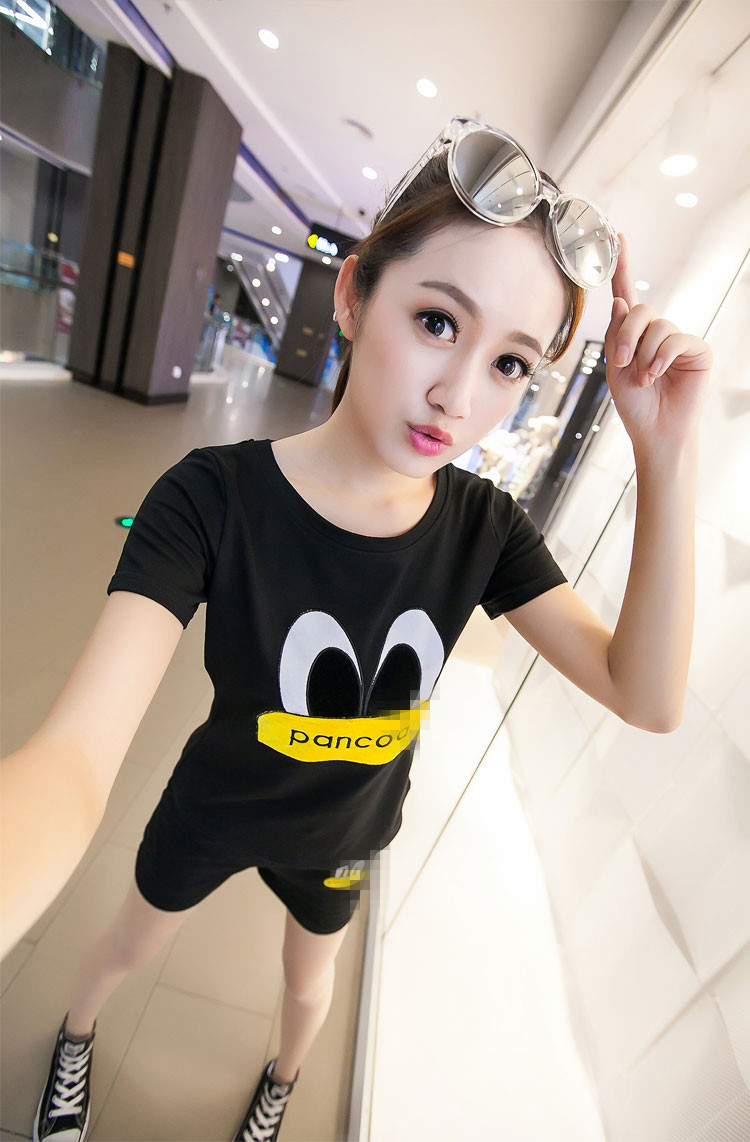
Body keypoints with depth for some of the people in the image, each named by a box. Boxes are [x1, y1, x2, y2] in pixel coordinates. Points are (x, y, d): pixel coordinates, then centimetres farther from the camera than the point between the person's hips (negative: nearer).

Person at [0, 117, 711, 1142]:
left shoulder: (484, 527, -22)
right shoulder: (215, 498, -32)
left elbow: (648, 698, -26)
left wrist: (667, 454, -37)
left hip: (342, 837, 3)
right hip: (210, 811, -1)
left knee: (310, 975, 34)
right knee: (133, 942, 32)